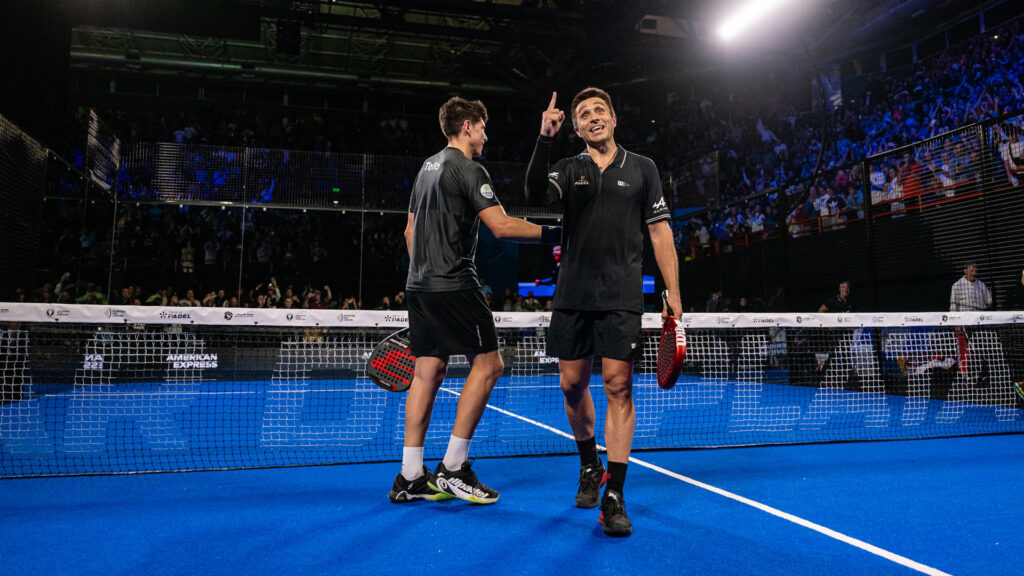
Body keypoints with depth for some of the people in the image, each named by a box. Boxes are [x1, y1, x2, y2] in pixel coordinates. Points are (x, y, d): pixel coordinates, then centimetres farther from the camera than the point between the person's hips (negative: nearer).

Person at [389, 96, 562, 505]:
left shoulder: (428, 167, 20)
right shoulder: (468, 169, -8)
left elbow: (410, 231, 23)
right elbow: (502, 227, -19)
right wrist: (553, 233, -12)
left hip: (419, 285, 9)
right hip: (453, 285, -9)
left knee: (428, 372, 9)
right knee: (488, 364, -2)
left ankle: (410, 477, 11)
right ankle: (453, 468, 0)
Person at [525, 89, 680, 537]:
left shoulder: (641, 168, 11)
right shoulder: (568, 169, 12)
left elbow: (660, 231, 8)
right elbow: (536, 195, -10)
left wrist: (672, 291, 1)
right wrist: (544, 140, -21)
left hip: (621, 297, -2)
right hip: (572, 295, 2)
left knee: (618, 385, -8)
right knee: (572, 384, 7)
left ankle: (614, 495, 0)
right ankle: (589, 465, 32)